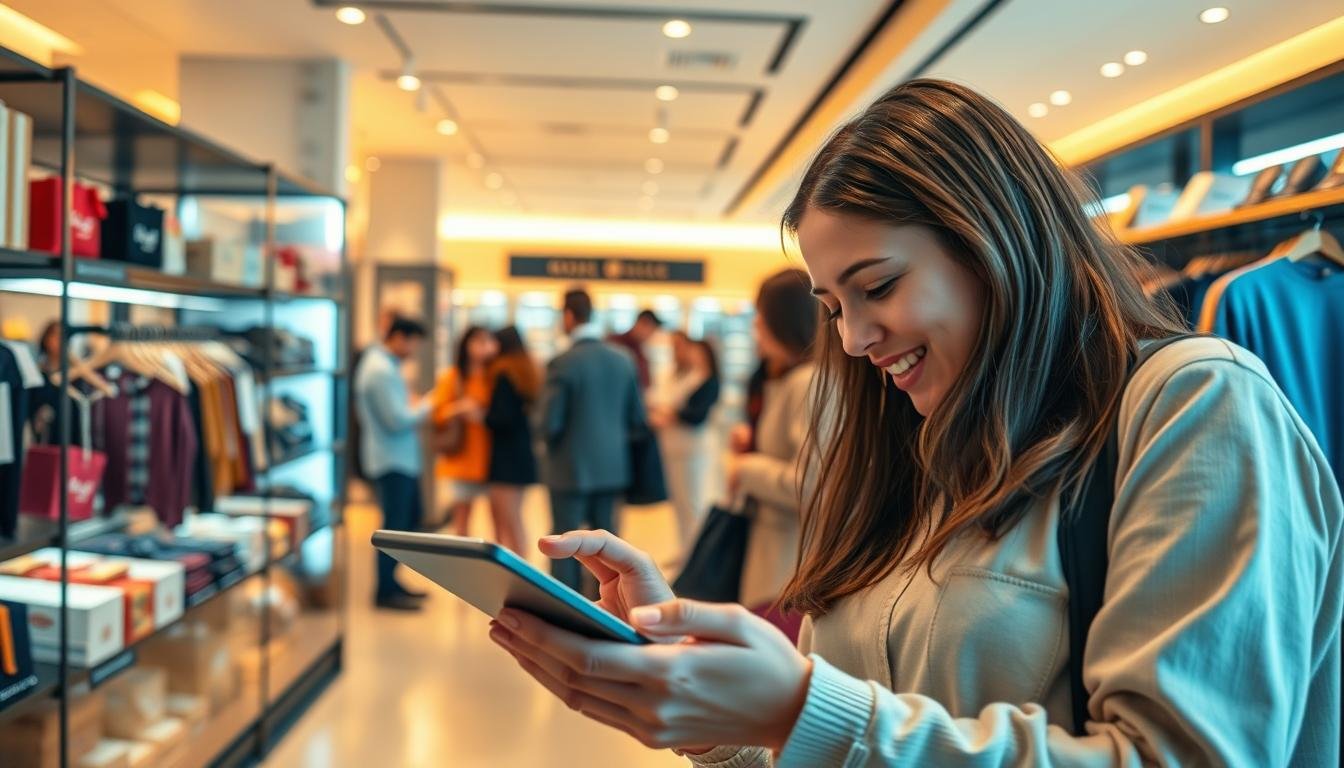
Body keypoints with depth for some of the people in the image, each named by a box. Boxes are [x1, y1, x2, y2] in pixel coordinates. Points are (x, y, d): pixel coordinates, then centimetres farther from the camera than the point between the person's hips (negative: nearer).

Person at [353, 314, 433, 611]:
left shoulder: (380, 363, 13)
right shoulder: (382, 371, -21)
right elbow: (398, 420, -24)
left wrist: (414, 408, 6)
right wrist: (425, 407, -8)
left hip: (401, 457, 11)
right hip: (392, 460, -11)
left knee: (411, 517, 18)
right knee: (396, 525, -2)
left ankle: (390, 580, 27)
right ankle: (386, 592, 9)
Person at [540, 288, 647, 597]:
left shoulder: (563, 364, -14)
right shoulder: (623, 360, 1)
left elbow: (550, 423, -14)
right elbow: (638, 420, 5)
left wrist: (553, 446, 7)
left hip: (570, 468, -5)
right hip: (612, 467, 5)